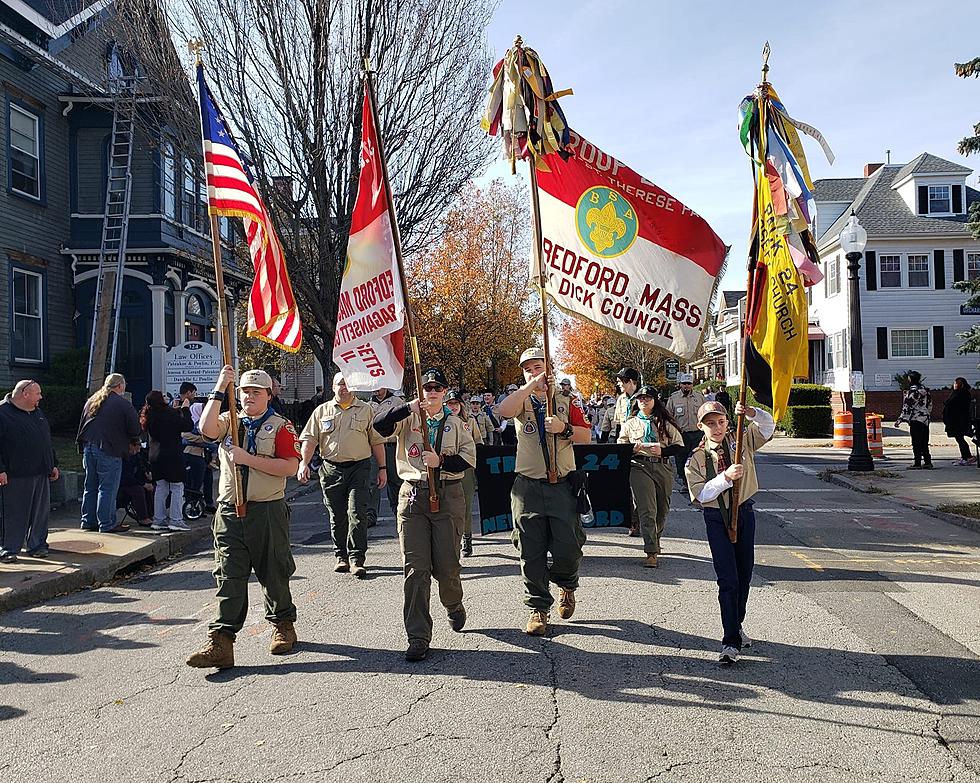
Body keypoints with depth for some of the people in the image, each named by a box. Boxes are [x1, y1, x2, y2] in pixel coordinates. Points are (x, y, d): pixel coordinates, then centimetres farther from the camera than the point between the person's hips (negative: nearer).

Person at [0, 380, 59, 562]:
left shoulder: (38, 413, 17)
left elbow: (48, 441, 24)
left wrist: (53, 465, 21)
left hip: (42, 473, 7)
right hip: (15, 475, -7)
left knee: (41, 512, 9)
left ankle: (37, 545, 19)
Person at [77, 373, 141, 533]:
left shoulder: (91, 401, 16)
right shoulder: (123, 404, -7)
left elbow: (82, 425, 21)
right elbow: (135, 428, -5)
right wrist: (134, 442, 14)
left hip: (88, 447, 7)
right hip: (109, 450, -7)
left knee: (90, 486, 15)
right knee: (107, 488, -3)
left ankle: (88, 521, 20)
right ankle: (106, 524, -1)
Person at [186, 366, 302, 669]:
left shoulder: (280, 426, -1)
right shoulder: (230, 421, 11)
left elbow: (291, 467, -14)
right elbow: (207, 429, -12)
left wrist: (248, 458, -17)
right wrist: (219, 390, -15)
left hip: (268, 511, -3)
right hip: (229, 511, 3)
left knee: (273, 573, 9)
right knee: (229, 577, -1)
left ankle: (283, 625, 30)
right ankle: (220, 642, -2)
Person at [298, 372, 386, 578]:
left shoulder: (366, 410, 9)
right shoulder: (322, 411, 11)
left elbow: (377, 441, 9)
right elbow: (310, 439, 5)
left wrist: (382, 468, 5)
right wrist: (304, 463, -9)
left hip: (359, 468, -2)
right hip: (331, 470, 2)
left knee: (357, 513, -10)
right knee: (337, 516, 8)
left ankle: (356, 559, -6)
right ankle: (341, 557, 20)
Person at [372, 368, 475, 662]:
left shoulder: (455, 422, 10)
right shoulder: (408, 419, 7)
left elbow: (469, 457, 2)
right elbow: (379, 424, -10)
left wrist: (441, 462, -11)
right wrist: (408, 407, -17)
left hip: (448, 496, 0)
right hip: (413, 495, 0)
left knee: (447, 565, 1)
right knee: (415, 568, -4)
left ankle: (454, 606, 36)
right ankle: (418, 637, 2)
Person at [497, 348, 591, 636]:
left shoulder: (565, 401, 11)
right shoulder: (522, 401, 6)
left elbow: (586, 436, 6)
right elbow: (503, 410, -18)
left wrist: (565, 428, -12)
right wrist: (532, 385, -19)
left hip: (562, 485, 1)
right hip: (528, 486, 0)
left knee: (568, 548, -1)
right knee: (531, 552, 2)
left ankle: (567, 585, 31)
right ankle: (538, 608, 16)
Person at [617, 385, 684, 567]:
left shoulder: (665, 422, 11)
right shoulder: (630, 423, 12)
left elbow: (679, 445, 8)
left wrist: (662, 451, -10)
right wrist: (632, 448, -10)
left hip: (663, 467, 2)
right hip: (640, 467, -2)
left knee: (662, 509, 12)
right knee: (647, 510, -12)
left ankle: (655, 541, 38)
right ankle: (651, 552, -13)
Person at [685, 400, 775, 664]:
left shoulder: (741, 441, 1)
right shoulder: (695, 459, -7)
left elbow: (767, 425, -10)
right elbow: (700, 495, -15)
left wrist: (750, 413, -29)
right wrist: (726, 477, -27)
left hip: (744, 513, 3)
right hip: (716, 518, -3)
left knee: (744, 575, 14)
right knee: (728, 579, -8)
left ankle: (737, 627, 34)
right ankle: (731, 642, -4)